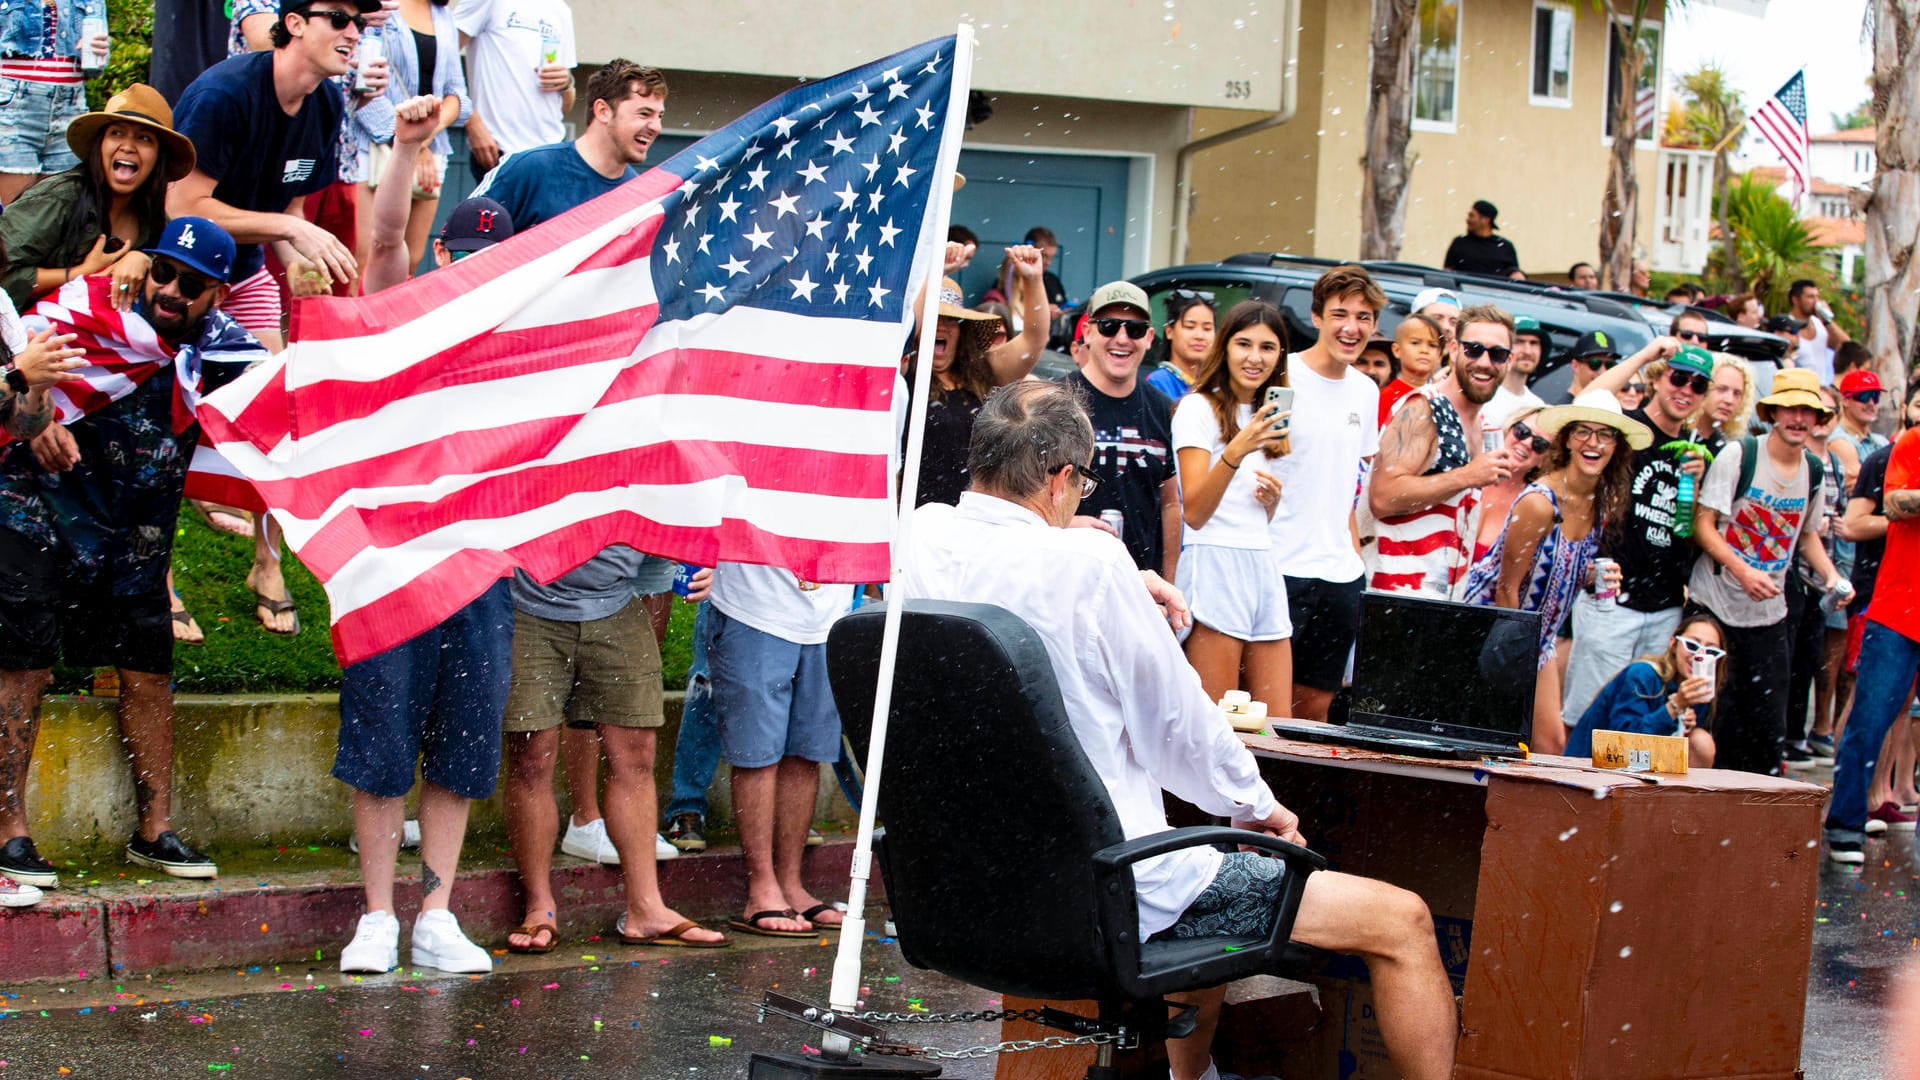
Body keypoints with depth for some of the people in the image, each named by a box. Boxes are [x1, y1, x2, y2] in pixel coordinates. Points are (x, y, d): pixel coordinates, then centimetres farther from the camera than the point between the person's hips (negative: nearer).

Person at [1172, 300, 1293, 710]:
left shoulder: (1266, 415, 20)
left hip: (1265, 568, 7)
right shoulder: (1199, 408, -3)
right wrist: (1235, 452, -26)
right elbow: (1193, 512, -12)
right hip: (1215, 564, -7)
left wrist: (1273, 500, 6)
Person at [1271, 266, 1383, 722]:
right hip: (1279, 568, -6)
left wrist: (1354, 548, 14)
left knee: (1316, 707, 11)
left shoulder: (1366, 391, 12)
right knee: (1266, 705, -6)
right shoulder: (1281, 378, -8)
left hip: (1341, 576, 6)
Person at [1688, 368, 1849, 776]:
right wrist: (1743, 572, -25)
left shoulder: (1814, 471, 7)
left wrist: (1831, 575, 3)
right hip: (1716, 603, -4)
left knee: (1769, 723, 2)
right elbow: (1703, 523, -12)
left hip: (1768, 613, 5)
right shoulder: (1738, 455, -10)